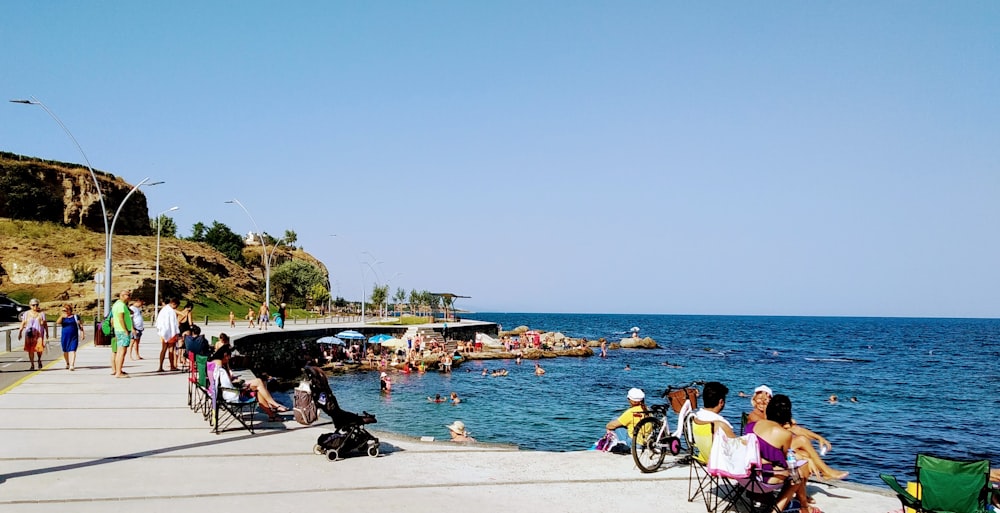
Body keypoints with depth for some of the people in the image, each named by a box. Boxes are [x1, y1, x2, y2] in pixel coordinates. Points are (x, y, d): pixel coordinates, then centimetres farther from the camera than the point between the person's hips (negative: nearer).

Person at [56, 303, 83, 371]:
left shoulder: (75, 316, 2)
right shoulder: (63, 317, 8)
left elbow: (80, 325, 4)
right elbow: (57, 322, -10)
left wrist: (82, 332, -4)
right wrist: (61, 316, -24)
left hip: (74, 337, -3)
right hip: (64, 336, 3)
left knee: (72, 350, -13)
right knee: (65, 351, 13)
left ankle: (72, 365, -19)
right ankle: (68, 363, 36)